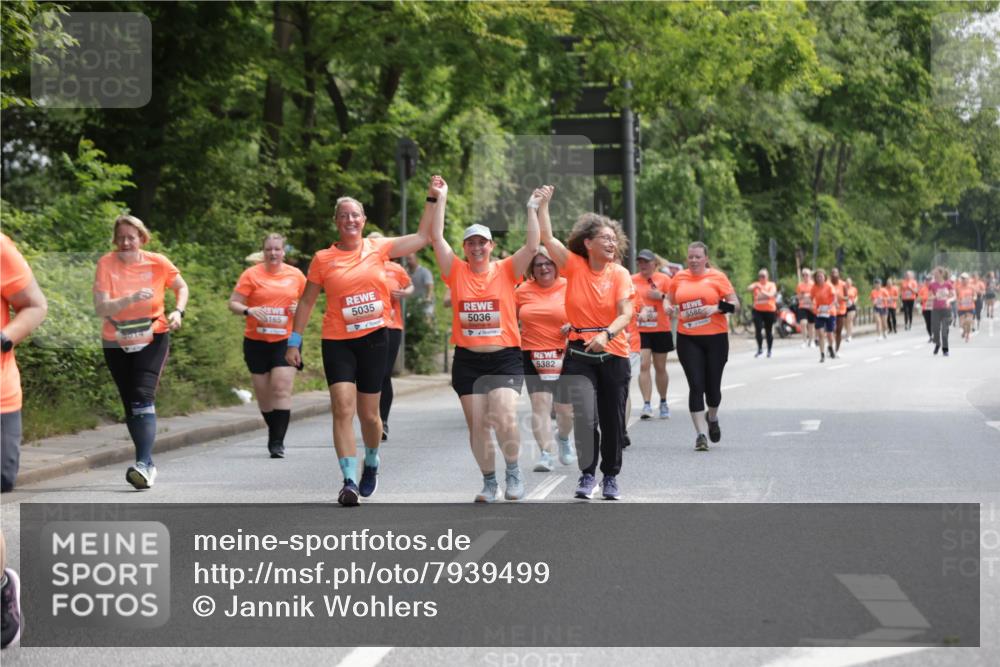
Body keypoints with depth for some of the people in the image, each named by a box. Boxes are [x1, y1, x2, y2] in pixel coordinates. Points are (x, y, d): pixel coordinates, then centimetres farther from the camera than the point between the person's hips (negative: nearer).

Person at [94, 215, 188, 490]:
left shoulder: (157, 263, -9)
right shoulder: (106, 264, -11)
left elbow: (181, 286, 10)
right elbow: (101, 307, -20)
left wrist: (178, 312, -8)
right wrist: (132, 298, -34)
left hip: (153, 340, -2)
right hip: (117, 344, 2)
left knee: (143, 398, -20)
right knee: (130, 404, 9)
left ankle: (143, 464, -27)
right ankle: (147, 464, 22)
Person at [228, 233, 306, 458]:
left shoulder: (295, 275, 6)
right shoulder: (251, 274, 0)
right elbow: (233, 303, -1)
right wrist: (249, 311, -21)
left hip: (286, 340, 0)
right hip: (257, 341, 0)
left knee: (282, 389, -14)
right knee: (263, 393, 7)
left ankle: (277, 442, -13)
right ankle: (274, 434, 28)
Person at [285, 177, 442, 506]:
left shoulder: (378, 248, 3)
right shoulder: (323, 259, 1)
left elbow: (422, 236, 8)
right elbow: (307, 301, 6)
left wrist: (435, 198, 4)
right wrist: (294, 342, 3)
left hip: (374, 339, 1)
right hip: (338, 342, -1)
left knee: (368, 414, 10)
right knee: (343, 408, -15)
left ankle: (371, 461, 39)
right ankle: (349, 480, -17)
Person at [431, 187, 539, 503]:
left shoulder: (506, 271, 3)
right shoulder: (456, 272, 5)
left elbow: (532, 246, -7)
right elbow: (437, 238, -1)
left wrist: (532, 209, -8)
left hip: (505, 358, -2)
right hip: (468, 360, 2)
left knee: (504, 418, -18)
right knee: (477, 424, 4)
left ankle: (513, 472, 3)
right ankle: (489, 482, 17)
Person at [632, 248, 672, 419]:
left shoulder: (664, 279, 1)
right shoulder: (632, 280, 4)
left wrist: (661, 296, -16)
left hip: (661, 329, 0)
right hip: (640, 330, 0)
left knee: (660, 367, 10)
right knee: (644, 365, -12)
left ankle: (663, 402, 26)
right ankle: (646, 405, -14)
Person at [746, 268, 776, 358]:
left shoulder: (771, 285, 3)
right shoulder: (756, 284, 7)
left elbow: (771, 294, -13)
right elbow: (749, 288, -13)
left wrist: (762, 290, -28)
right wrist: (755, 286, -35)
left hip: (769, 310, -1)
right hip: (758, 310, 1)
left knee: (768, 331, 6)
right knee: (758, 329, -11)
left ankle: (769, 350, 16)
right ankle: (760, 349, 4)